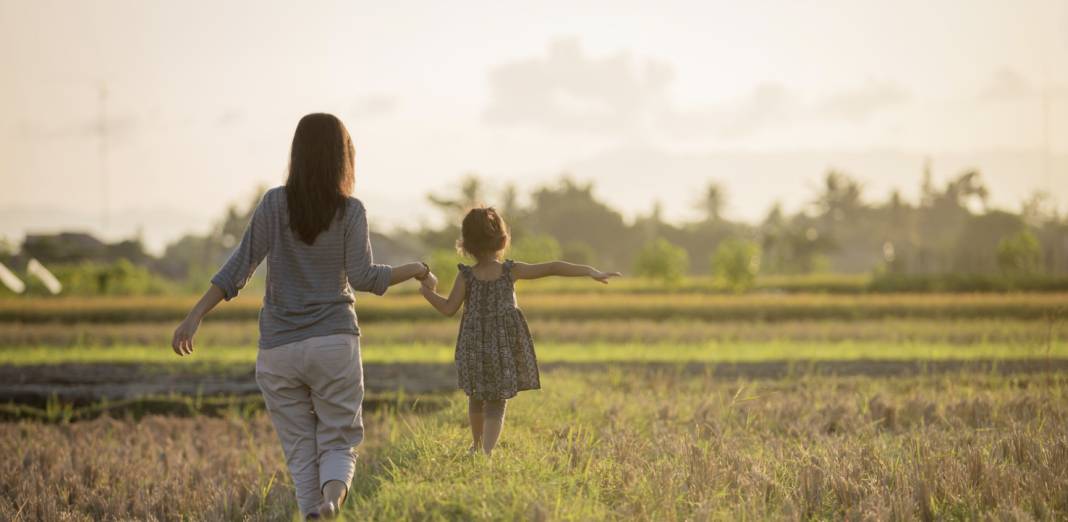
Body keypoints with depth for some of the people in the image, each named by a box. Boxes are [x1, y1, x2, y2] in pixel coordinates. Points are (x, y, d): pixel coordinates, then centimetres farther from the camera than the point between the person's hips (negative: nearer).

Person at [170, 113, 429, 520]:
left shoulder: (274, 203, -1)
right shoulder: (350, 210, -4)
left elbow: (240, 266, -5)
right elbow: (362, 276, -9)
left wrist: (194, 317, -3)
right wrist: (411, 271, 7)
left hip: (278, 349, 1)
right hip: (334, 342, -1)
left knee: (300, 450, 9)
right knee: (339, 441, 5)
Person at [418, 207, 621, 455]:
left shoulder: (466, 277, -9)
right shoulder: (511, 271, -8)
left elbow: (449, 308, -9)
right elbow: (552, 268, -10)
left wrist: (427, 291, 7)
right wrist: (591, 271, -9)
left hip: (475, 348, 1)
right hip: (505, 348, -1)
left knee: (476, 398, 23)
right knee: (496, 404, 4)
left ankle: (477, 445, 41)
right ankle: (487, 452, -15)